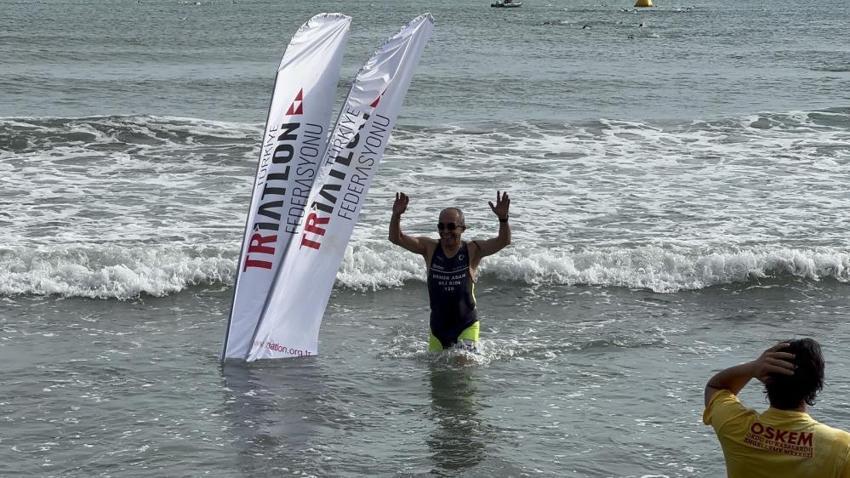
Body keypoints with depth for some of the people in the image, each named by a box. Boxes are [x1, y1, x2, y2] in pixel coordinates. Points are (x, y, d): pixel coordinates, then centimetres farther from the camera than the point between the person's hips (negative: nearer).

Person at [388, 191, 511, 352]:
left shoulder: (472, 251, -9)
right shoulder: (430, 248, -4)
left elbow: (503, 241, -20)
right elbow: (396, 238, -10)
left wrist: (503, 218, -39)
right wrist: (396, 215, -29)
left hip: (466, 326, -3)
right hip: (438, 326, 3)